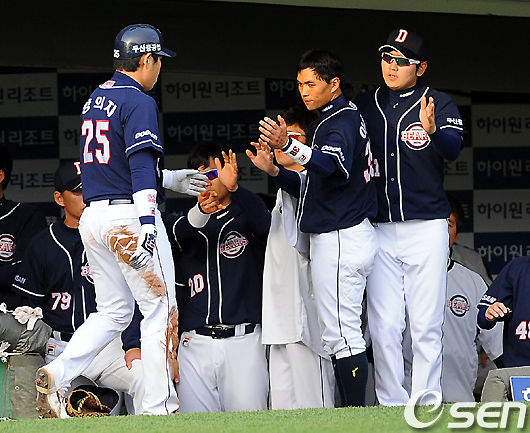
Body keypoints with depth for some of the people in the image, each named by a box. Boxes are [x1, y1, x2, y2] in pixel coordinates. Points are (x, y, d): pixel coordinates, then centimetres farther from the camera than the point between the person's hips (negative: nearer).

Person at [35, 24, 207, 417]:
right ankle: (159, 407, -2)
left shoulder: (95, 100, 17)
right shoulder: (138, 102, -10)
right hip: (128, 216, -8)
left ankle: (57, 373, -5)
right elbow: (141, 167, -20)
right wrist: (147, 228, -27)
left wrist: (171, 179, 26)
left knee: (113, 311, 15)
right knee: (160, 310, 0)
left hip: (93, 216, 8)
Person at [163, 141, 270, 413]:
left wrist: (234, 188, -34)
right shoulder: (187, 221, 17)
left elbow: (262, 221, -14)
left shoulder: (243, 216, 10)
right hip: (195, 343, 2)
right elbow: (178, 232, -7)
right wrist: (200, 212, -31)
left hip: (243, 340, -2)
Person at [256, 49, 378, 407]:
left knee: (342, 335, -12)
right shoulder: (342, 118, 20)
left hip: (341, 239, -11)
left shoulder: (342, 120, -12)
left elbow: (335, 164, -36)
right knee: (343, 335, 12)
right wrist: (275, 171, 6)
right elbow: (313, 188, 22)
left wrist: (290, 145, -52)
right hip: (336, 238, 11)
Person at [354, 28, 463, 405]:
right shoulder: (362, 106, 11)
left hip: (427, 229, -2)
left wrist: (433, 130, -40)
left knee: (427, 325, -4)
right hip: (379, 229, 2)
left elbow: (453, 150, -17)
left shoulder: (439, 105, 1)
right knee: (384, 326, -2)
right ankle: (392, 407, 2)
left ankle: (427, 406, 0)